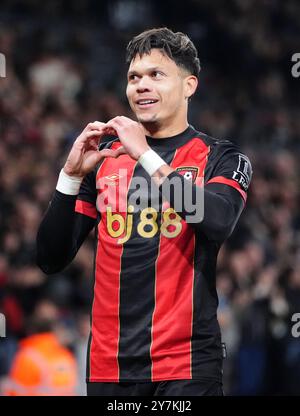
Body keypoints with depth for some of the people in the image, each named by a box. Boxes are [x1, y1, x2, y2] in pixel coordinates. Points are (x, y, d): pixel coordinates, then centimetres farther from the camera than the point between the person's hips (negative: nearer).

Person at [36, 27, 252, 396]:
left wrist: (147, 156, -18)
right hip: (109, 366, 3)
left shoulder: (220, 158, 3)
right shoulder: (104, 157, 12)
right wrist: (72, 174, -5)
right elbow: (51, 260, 8)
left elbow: (219, 222, -19)